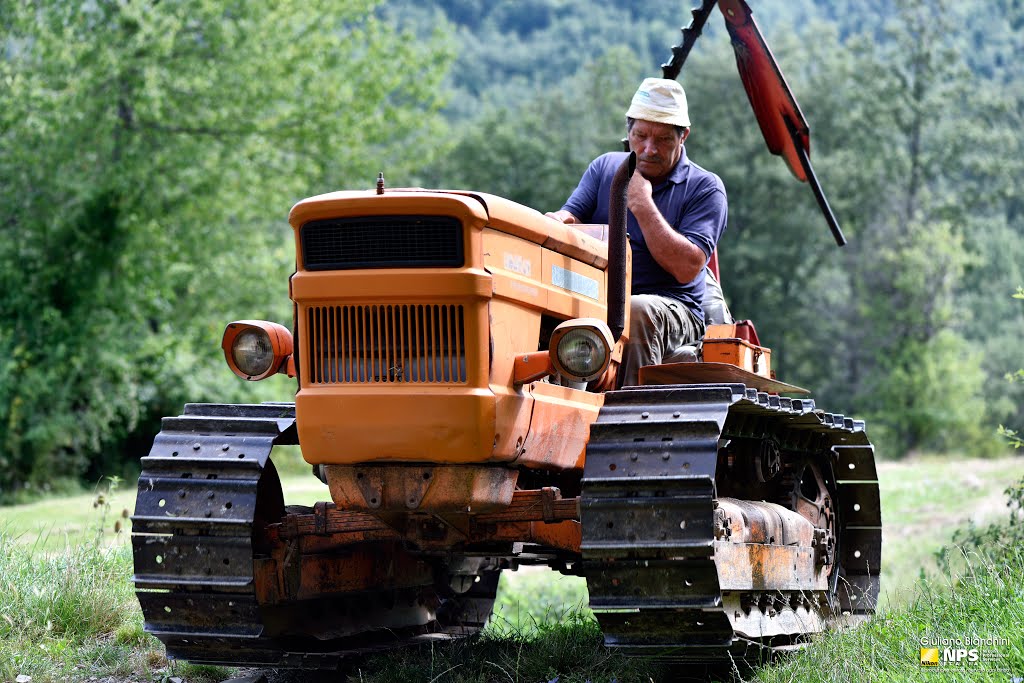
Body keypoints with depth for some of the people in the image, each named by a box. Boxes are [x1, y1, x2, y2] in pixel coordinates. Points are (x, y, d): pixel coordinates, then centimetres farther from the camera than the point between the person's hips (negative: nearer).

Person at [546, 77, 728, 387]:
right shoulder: (604, 167, 17)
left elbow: (687, 268, -11)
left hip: (671, 307, -3)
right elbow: (569, 216, 5)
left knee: (635, 312, -38)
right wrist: (560, 221, -20)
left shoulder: (705, 187, 3)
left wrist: (642, 204, -10)